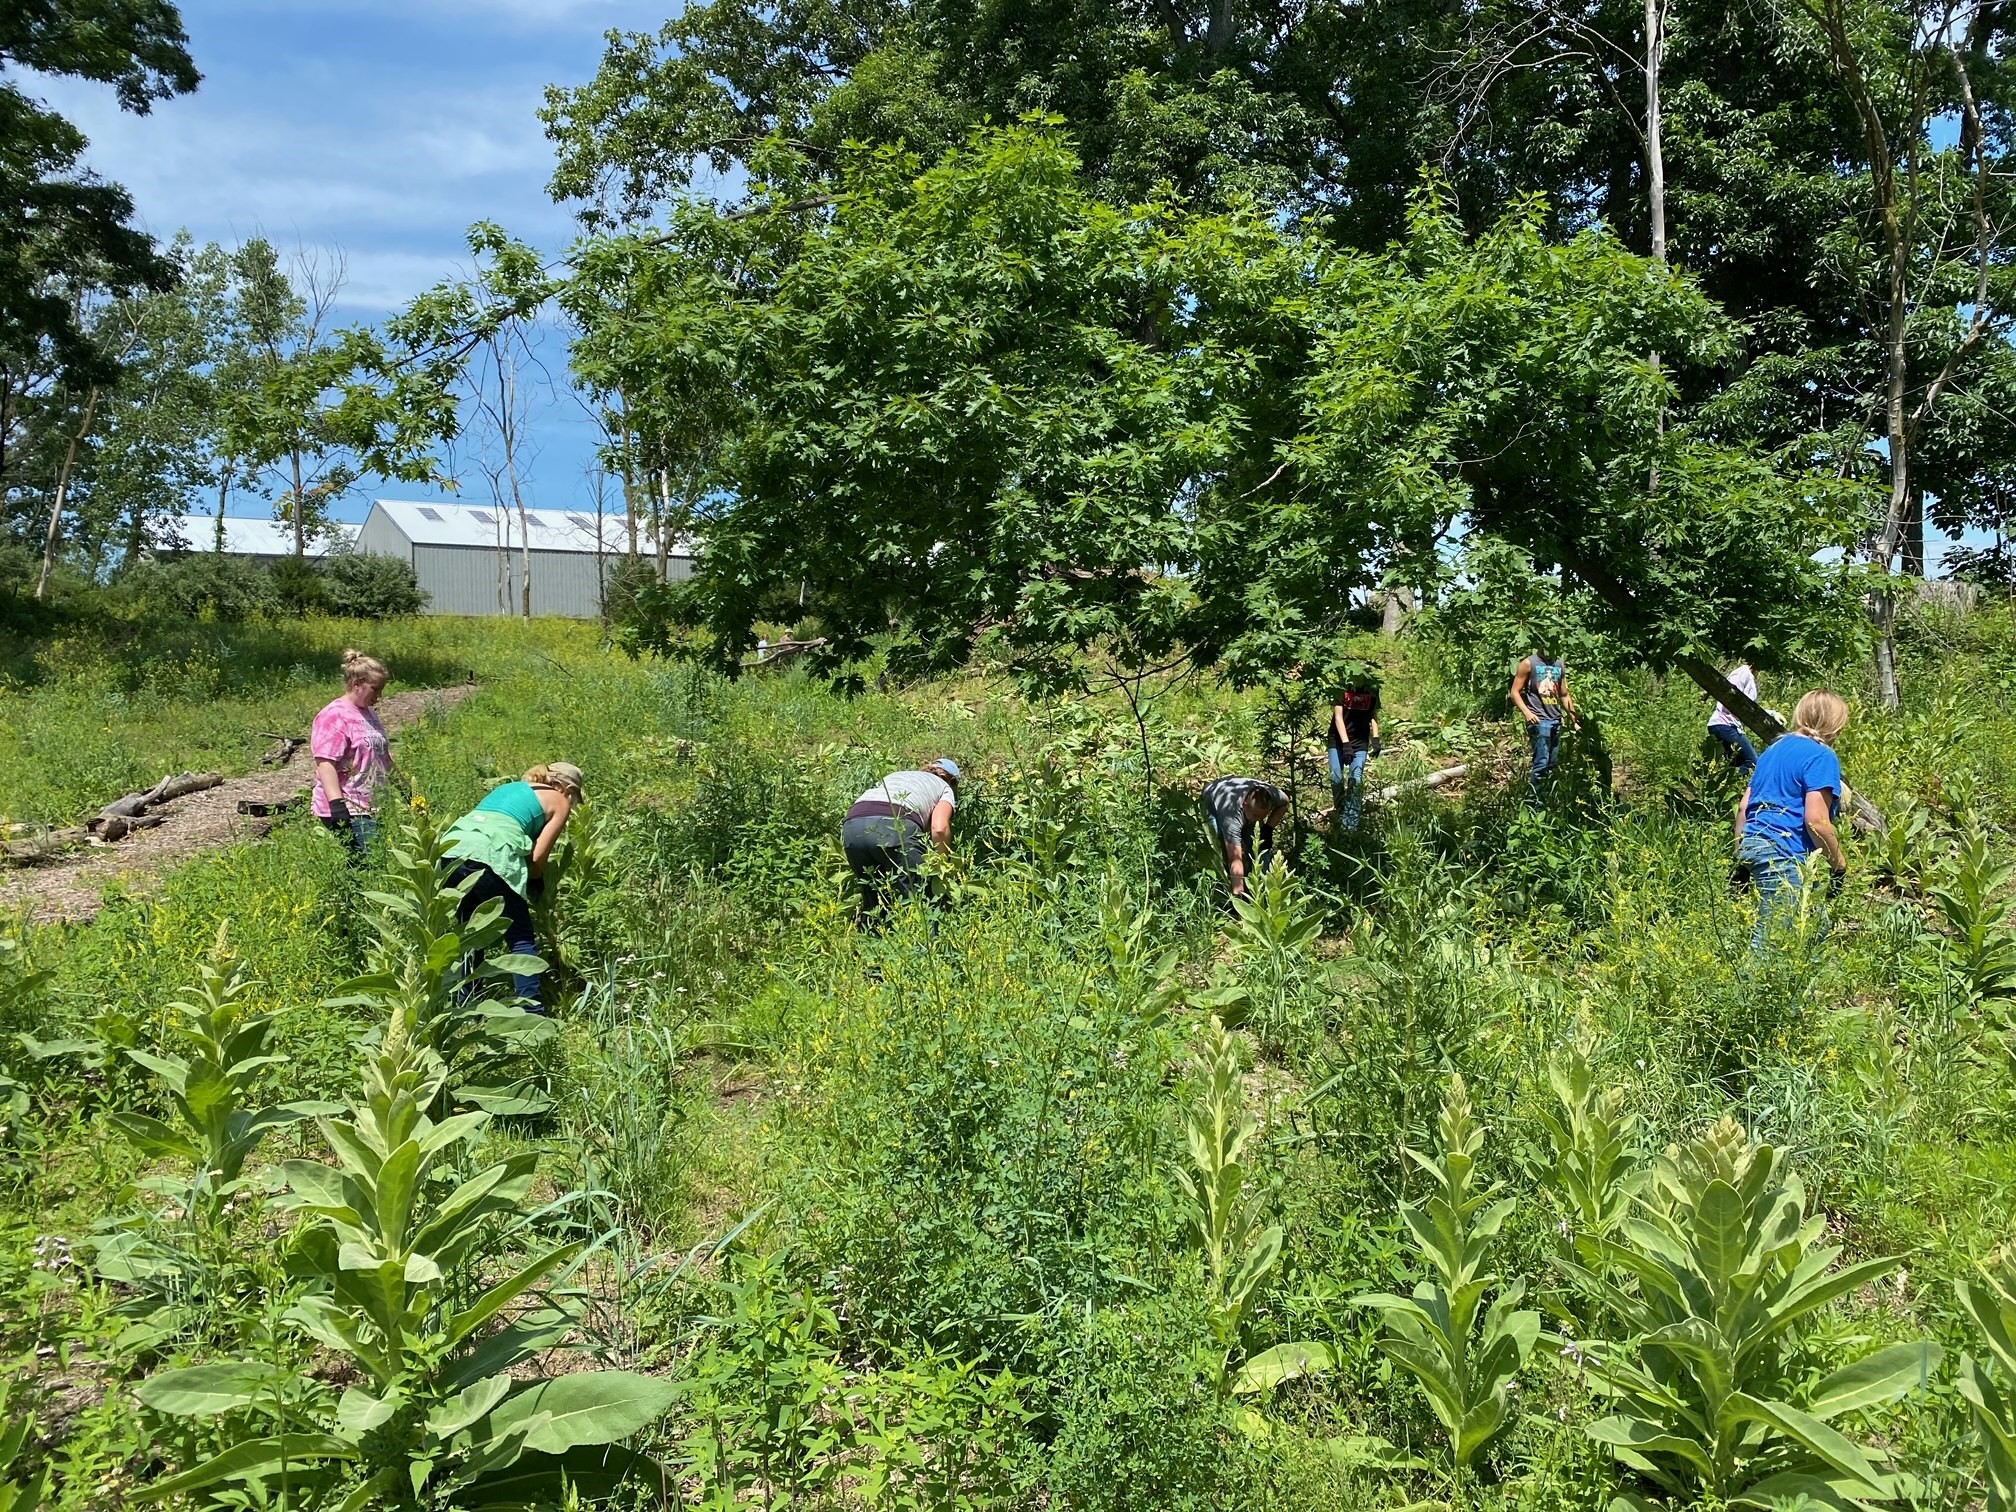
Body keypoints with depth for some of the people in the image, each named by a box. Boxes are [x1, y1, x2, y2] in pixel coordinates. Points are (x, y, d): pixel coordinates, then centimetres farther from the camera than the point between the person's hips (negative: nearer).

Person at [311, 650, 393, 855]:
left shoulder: (369, 713, 20)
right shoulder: (335, 717, -9)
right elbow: (325, 765, -18)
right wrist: (337, 806, -25)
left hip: (372, 809, 9)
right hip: (350, 813, -9)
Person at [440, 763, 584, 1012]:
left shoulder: (507, 787, 34)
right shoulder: (560, 801, 17)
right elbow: (538, 857, 8)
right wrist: (534, 886, 26)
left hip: (452, 850, 6)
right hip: (489, 858, -6)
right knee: (522, 938, 3)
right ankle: (533, 1013, -5)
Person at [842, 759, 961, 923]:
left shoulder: (893, 776, 40)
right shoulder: (945, 788, 26)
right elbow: (939, 828, 4)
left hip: (852, 825, 5)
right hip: (895, 827, -5)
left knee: (873, 901, 20)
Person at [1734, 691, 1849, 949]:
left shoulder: (1775, 747, 19)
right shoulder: (1821, 756, -7)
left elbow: (1743, 807, 19)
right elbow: (1816, 820, -16)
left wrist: (1740, 857, 24)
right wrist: (1839, 864, -5)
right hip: (1783, 854, -9)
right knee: (1771, 938, -9)